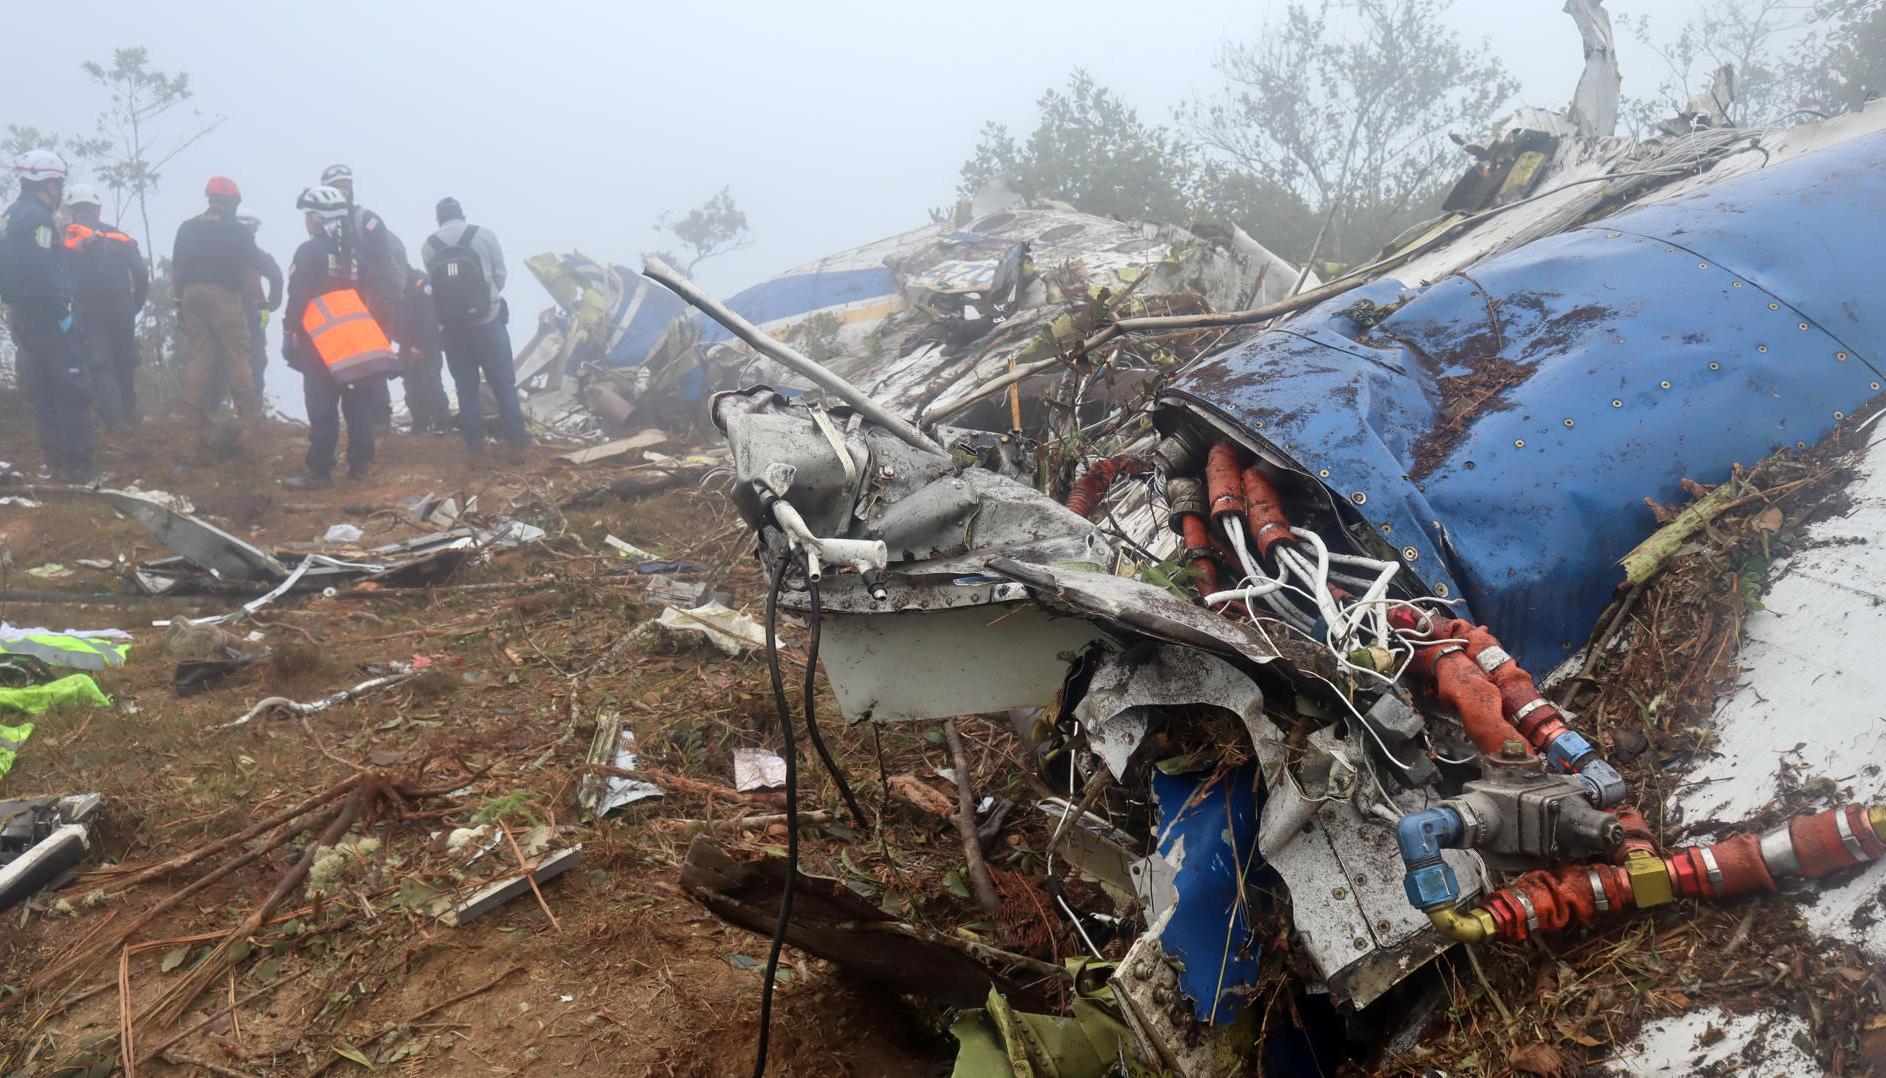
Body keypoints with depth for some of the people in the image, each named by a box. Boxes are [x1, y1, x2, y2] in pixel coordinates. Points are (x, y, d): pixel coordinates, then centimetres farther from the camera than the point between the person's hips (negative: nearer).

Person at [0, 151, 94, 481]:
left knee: (41, 389, 13)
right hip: (46, 314, -10)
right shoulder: (37, 216, -14)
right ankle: (77, 464, -11)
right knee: (72, 388, -9)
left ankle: (56, 460, 17)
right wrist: (61, 310, -21)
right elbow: (42, 268, -24)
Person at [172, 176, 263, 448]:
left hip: (193, 296, 4)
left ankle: (194, 414, 8)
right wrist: (250, 301, 3)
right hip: (225, 297, -4)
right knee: (237, 357, -1)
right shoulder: (237, 230, -4)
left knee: (196, 357, 7)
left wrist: (181, 299, 17)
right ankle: (249, 415, -2)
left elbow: (176, 269, 10)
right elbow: (249, 273, -7)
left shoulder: (187, 228, 9)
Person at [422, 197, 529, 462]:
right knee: (504, 384, 3)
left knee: (466, 388, 8)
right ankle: (516, 443, 1)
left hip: (452, 327, 2)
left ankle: (475, 448, 8)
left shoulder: (429, 246, -1)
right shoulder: (484, 236, -4)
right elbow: (499, 275, 1)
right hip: (488, 321, -2)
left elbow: (432, 283, 0)